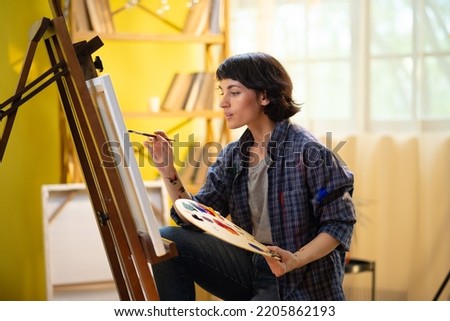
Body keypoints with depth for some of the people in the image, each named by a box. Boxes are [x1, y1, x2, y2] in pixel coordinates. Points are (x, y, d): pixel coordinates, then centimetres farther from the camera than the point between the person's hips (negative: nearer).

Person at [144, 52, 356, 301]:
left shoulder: (308, 152, -13)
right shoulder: (233, 156, 8)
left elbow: (339, 224, -12)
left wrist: (296, 260, -26)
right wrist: (168, 171, -9)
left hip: (300, 283, -7)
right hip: (250, 267, 7)